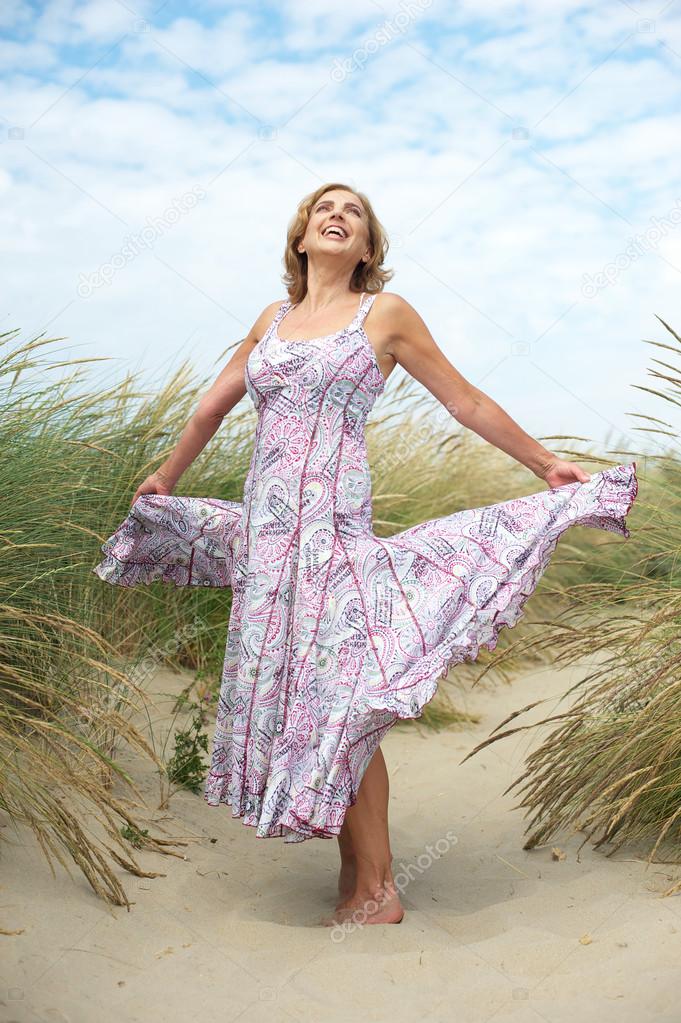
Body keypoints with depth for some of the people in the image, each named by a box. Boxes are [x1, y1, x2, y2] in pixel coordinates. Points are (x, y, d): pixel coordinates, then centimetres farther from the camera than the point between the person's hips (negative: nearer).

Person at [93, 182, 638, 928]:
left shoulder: (384, 313, 5)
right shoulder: (273, 318, 18)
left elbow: (468, 403, 10)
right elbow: (215, 403, 30)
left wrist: (547, 465, 13)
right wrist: (166, 476, 39)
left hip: (333, 520, -5)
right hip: (266, 523, 5)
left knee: (335, 695, -7)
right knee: (288, 687, 6)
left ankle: (376, 891, 6)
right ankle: (355, 869, 18)